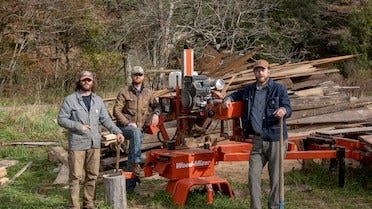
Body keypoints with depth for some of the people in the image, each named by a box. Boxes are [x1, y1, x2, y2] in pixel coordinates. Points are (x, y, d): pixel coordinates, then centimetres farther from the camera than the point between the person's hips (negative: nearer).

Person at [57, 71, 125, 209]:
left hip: (94, 144, 5)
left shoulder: (98, 100, 11)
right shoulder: (70, 100, -4)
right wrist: (78, 126, -16)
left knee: (92, 175, 11)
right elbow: (61, 119, -5)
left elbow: (106, 119, 10)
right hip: (77, 144, -5)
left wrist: (117, 131, -3)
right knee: (75, 176, -1)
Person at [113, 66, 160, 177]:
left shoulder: (148, 93, 11)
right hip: (125, 127, -5)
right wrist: (128, 123, -16)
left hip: (140, 128, 5)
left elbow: (156, 105, 25)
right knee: (135, 132, -36)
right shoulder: (125, 92, -2)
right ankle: (136, 163, -37)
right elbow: (116, 111, -6)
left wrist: (155, 114, 1)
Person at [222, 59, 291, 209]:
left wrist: (284, 110, -34)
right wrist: (228, 99, 7)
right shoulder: (249, 90, 11)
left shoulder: (279, 89, -3)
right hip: (258, 140, 4)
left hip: (276, 140, -4)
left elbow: (288, 109, -10)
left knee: (276, 177, 3)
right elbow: (236, 94, 29)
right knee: (253, 175, 3)